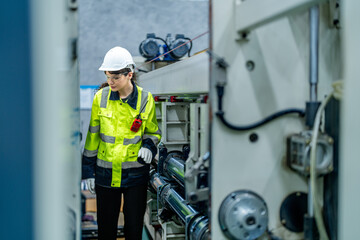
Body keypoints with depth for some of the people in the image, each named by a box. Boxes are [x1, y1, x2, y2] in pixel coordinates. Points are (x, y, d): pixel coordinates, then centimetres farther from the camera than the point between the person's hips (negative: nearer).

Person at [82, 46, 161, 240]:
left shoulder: (145, 99, -5)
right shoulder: (100, 97, -3)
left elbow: (153, 132, 9)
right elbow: (92, 135, 4)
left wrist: (148, 146, -14)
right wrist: (88, 170, 4)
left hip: (135, 173, -1)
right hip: (105, 172, 1)